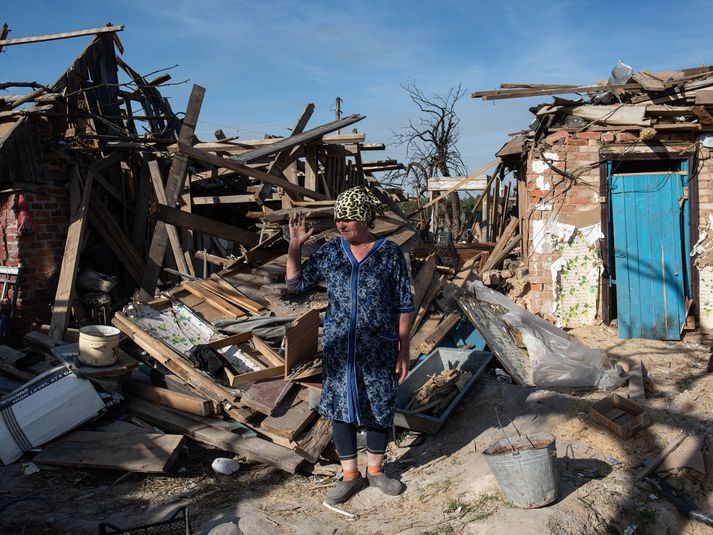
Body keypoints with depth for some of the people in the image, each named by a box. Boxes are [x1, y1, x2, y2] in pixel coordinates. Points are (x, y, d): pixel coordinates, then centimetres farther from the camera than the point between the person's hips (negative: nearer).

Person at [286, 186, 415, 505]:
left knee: (379, 409, 11)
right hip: (339, 349, 2)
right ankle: (350, 475, 26)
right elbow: (295, 284, 6)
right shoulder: (330, 252, 1)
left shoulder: (390, 254, -7)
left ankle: (375, 470, 33)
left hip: (379, 349, -2)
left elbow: (403, 307, -4)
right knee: (341, 408, 9)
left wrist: (404, 351, -6)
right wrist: (295, 246, -5)